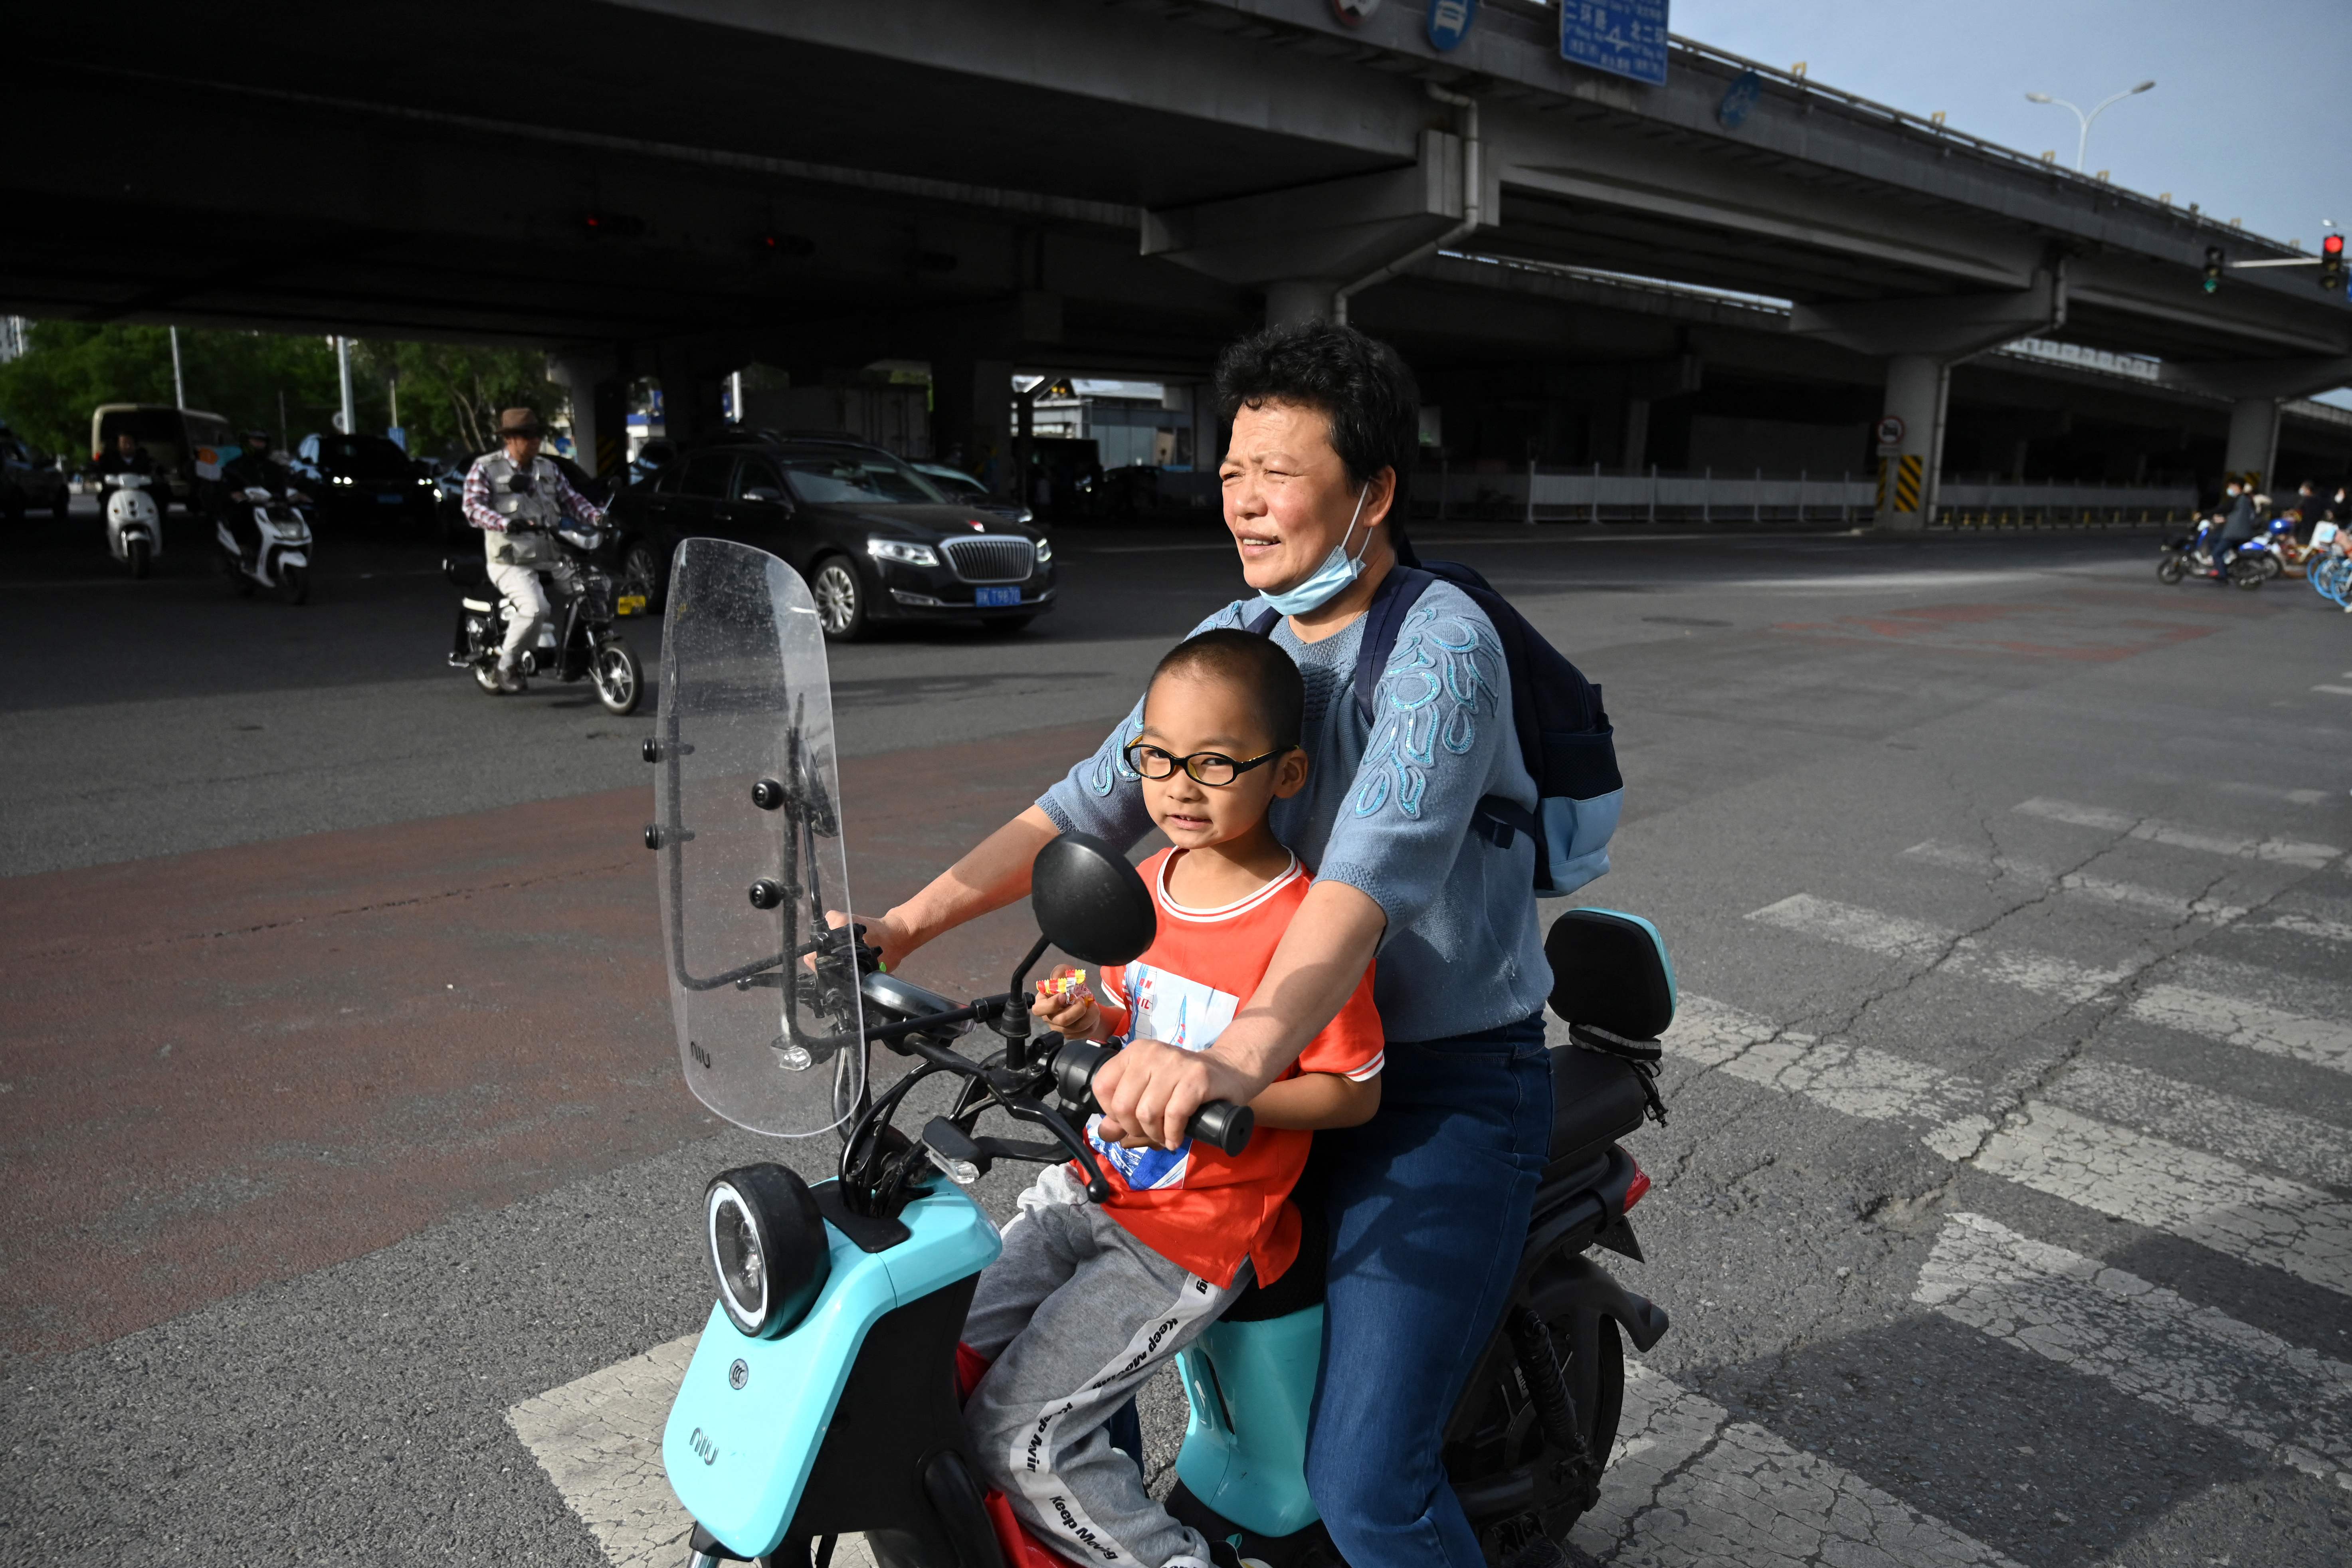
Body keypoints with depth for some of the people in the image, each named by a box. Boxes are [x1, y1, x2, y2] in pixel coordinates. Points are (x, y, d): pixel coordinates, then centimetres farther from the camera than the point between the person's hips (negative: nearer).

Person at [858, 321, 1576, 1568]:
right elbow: (1095, 799, 3)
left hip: (1448, 1090, -7)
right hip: (1295, 1063, 7)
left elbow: (1373, 871, -36)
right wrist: (906, 925, -6)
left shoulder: (1441, 648, -20)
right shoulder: (1236, 636, 5)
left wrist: (1238, 1058, -52)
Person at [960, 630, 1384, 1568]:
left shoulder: (1307, 926, -20)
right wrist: (1095, 1020, -4)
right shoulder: (1149, 882, 3)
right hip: (1094, 1187, 8)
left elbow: (1354, 1094, -15)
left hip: (1198, 1236, -8)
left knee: (1018, 1436, -11)